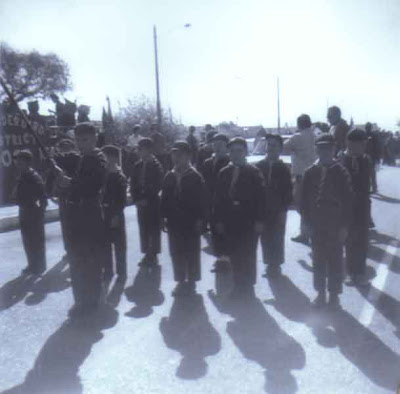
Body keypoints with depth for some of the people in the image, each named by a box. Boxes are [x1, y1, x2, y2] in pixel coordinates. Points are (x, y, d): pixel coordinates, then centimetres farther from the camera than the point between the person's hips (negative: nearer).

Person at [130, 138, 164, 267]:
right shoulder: (138, 166, 7)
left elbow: (157, 186, -12)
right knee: (143, 229, 8)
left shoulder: (156, 166, -9)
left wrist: (147, 199, -14)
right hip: (141, 203, 5)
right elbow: (133, 184, 8)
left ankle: (153, 255, 13)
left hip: (153, 203, -5)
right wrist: (136, 199, -3)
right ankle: (147, 254, 19)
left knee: (154, 230, 3)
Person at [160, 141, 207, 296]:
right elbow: (164, 198, 9)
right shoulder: (169, 176, 5)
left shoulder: (195, 177, -8)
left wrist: (200, 220, -13)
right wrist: (164, 216, 3)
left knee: (191, 253, 7)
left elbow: (201, 200, -9)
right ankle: (181, 281, 23)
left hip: (190, 222, -4)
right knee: (176, 253, 10)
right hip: (174, 222, 5)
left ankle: (191, 282, 20)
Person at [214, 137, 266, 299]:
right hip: (230, 222, 3)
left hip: (249, 222, -3)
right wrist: (218, 220, 3)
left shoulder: (254, 172, -2)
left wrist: (259, 220, -11)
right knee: (234, 255, 7)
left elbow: (260, 197, -6)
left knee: (248, 254, 4)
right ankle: (238, 285, 20)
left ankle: (248, 286, 19)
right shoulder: (224, 173, 7)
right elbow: (219, 198, 8)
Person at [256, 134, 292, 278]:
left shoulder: (283, 168, -2)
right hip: (262, 209, 2)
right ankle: (270, 264, 20)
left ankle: (276, 265, 16)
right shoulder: (259, 166, 2)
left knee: (277, 239, 3)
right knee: (265, 238, 7)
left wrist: (283, 210, -8)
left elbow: (287, 191, -2)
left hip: (278, 211, -2)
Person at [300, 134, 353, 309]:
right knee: (318, 260, 10)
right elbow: (304, 199, 4)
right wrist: (307, 221, -2)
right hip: (316, 225, 2)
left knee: (335, 260, 7)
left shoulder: (341, 172, -6)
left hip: (335, 226, -2)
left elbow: (348, 200, -5)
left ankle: (334, 294, 20)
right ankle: (321, 293, 23)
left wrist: (344, 225, -8)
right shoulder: (310, 172, 0)